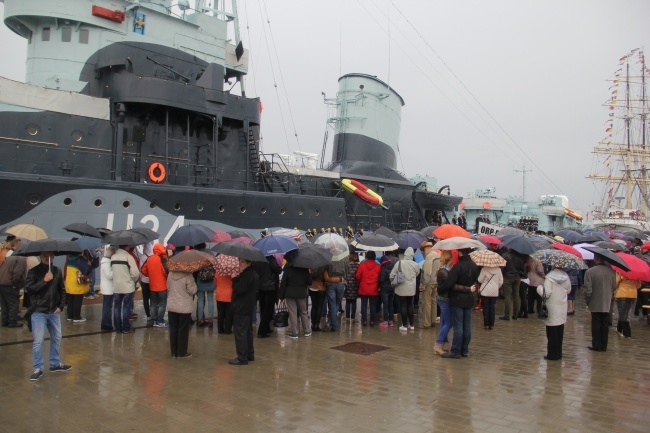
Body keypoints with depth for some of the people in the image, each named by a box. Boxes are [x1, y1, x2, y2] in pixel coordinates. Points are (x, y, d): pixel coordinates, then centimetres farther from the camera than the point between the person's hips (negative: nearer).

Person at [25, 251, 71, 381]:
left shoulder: (57, 271, 5)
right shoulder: (34, 271, -6)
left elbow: (62, 290, 12)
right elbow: (28, 288, -16)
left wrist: (61, 306, 4)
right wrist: (44, 281, -23)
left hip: (54, 312, 4)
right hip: (38, 312, -4)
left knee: (56, 338, 12)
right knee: (38, 341, -5)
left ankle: (55, 364, 27)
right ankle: (38, 368, 7)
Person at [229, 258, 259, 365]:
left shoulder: (246, 275, -20)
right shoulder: (254, 274, 13)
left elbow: (239, 290, -24)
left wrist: (235, 279, -11)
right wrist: (237, 279, 6)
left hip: (241, 309, -10)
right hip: (249, 307, 10)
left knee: (240, 333, -5)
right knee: (248, 331, 17)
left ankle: (242, 358, -3)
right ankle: (250, 354, 26)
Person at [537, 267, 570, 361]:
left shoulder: (549, 278, -16)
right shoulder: (565, 277, 1)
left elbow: (547, 293, -18)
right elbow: (568, 290, 12)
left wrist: (539, 288, -1)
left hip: (552, 309, -5)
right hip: (562, 310, 5)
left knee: (552, 333, 2)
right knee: (560, 333, 14)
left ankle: (552, 355, 7)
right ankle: (558, 353, 22)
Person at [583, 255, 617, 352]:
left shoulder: (589, 271, -18)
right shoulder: (611, 271, -4)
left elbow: (588, 289, -16)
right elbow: (614, 287, 4)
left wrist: (587, 301, -1)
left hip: (595, 304, -3)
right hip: (607, 304, 3)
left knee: (596, 325, 7)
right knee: (605, 325, 12)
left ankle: (596, 346, 13)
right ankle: (604, 346, 19)